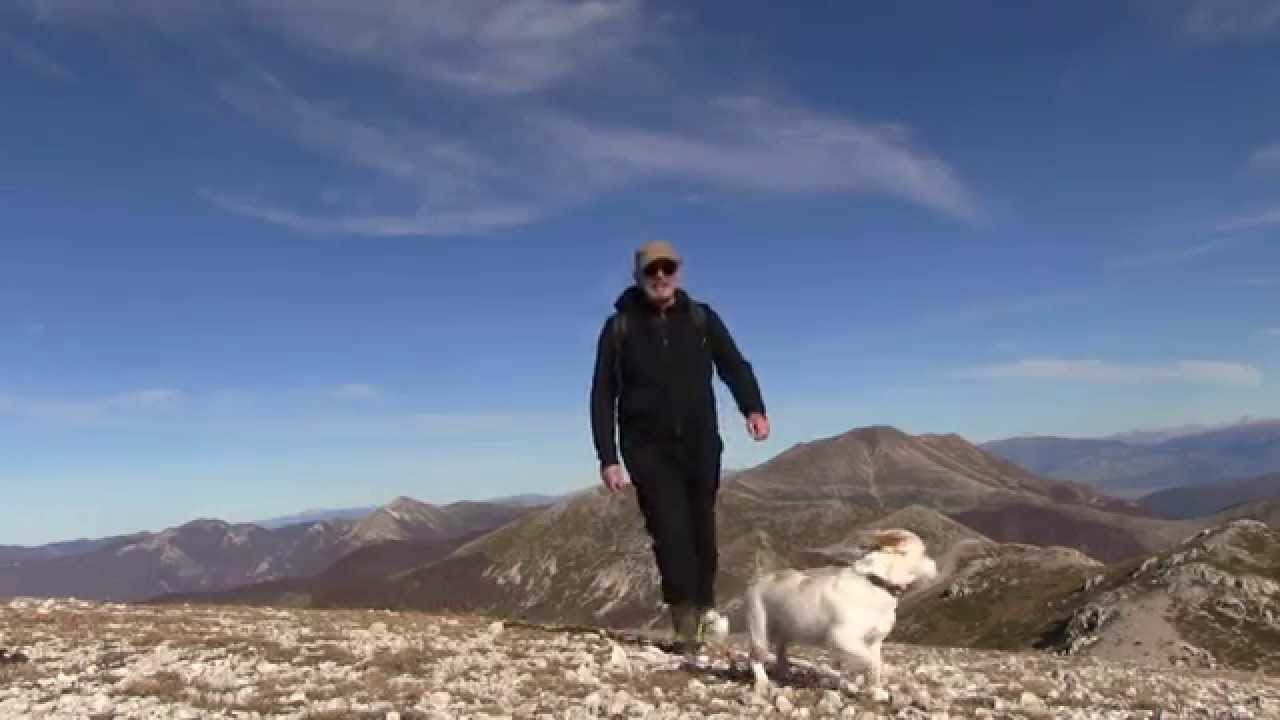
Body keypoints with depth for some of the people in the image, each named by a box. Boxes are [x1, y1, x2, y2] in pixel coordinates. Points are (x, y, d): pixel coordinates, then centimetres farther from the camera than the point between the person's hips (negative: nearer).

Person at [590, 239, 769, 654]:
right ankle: (686, 623, -10)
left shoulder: (702, 319, 4)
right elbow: (602, 396, 1)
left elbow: (734, 366, -1)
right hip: (647, 447, -2)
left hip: (700, 443, 2)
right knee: (671, 530, -14)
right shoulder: (620, 327, 0)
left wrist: (753, 408, -22)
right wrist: (607, 457, -6)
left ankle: (703, 609, 26)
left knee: (701, 531, 7)